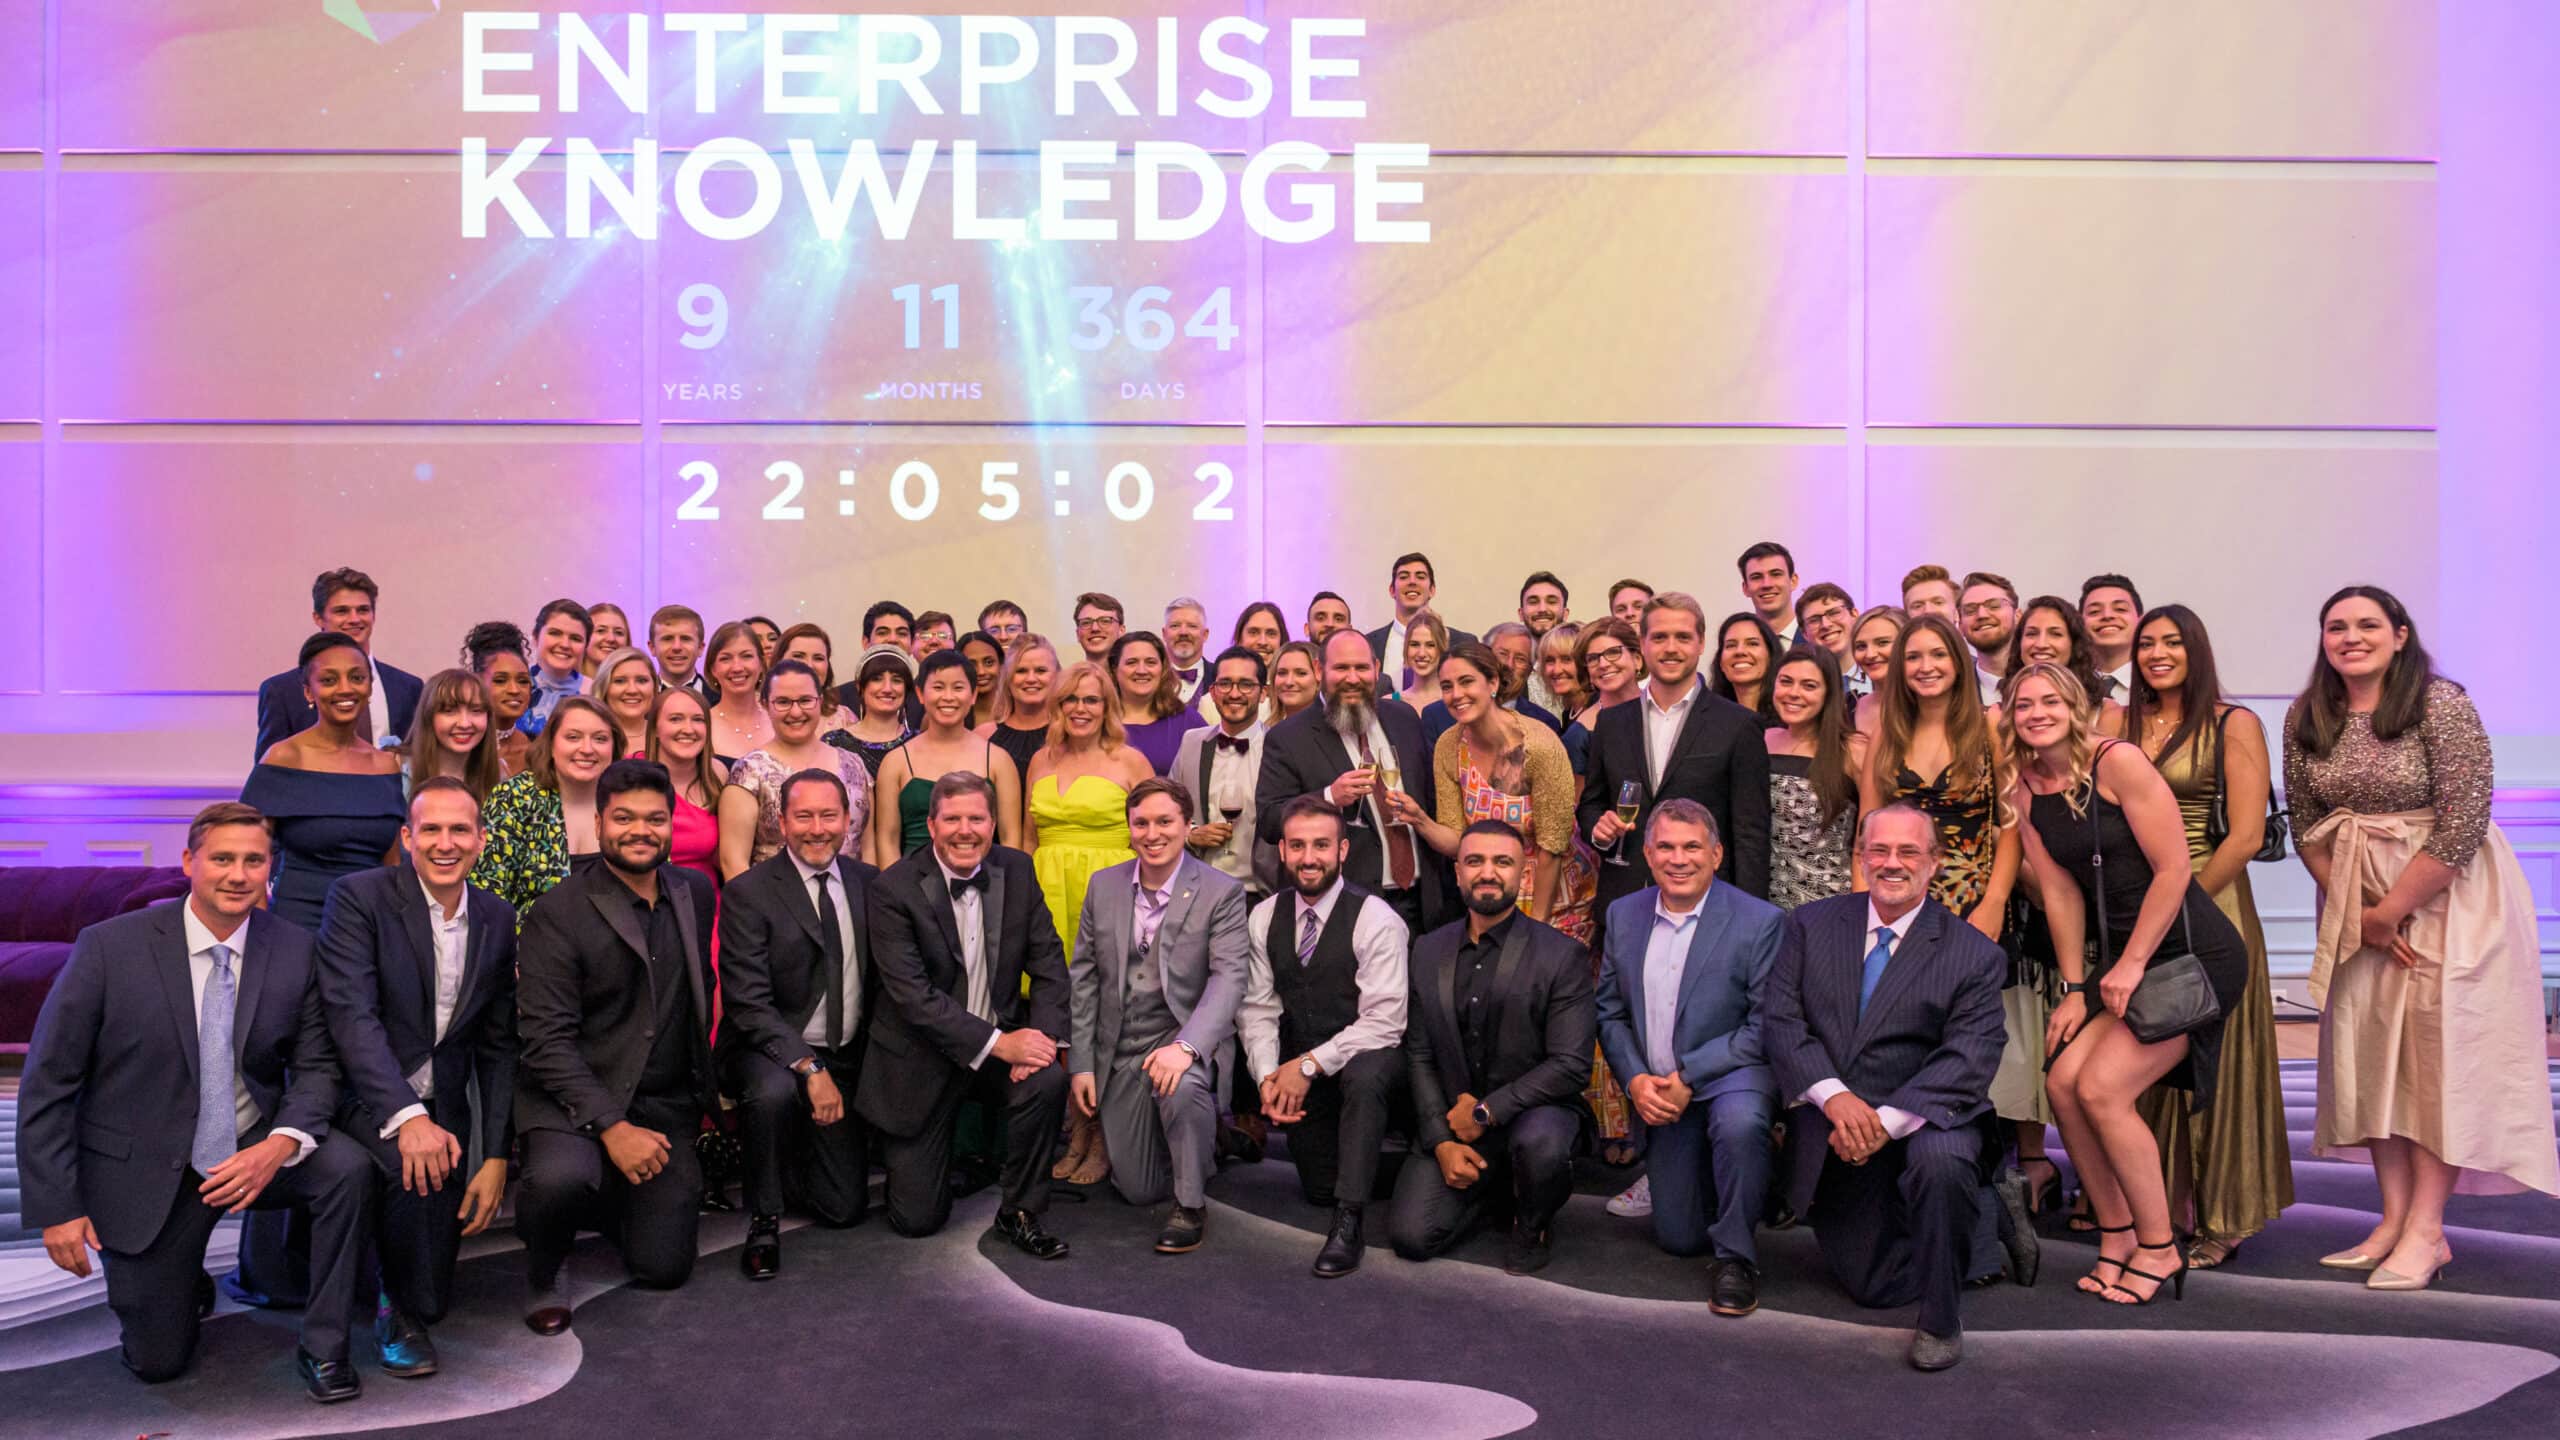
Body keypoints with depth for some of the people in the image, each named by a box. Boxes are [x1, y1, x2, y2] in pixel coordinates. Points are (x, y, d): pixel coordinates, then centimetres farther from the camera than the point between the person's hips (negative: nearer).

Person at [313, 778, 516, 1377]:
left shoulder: (496, 919, 5)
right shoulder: (360, 897, -10)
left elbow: (498, 1046, 8)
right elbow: (351, 1015, -21)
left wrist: (496, 1156, 0)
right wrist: (407, 1116, -34)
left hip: (441, 1106, 4)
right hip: (365, 1097, -4)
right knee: (417, 1168, -35)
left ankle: (409, 1308, 34)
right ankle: (407, 1312, -7)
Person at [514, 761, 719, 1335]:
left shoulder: (695, 894, 5)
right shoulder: (558, 917, -12)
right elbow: (547, 1040, -16)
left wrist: (703, 1088, 12)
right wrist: (613, 1127, -23)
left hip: (667, 1105, 5)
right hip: (576, 1101, -4)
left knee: (665, 1268, -1)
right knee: (561, 1177, -37)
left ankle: (607, 1198, 32)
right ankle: (544, 1266, -1)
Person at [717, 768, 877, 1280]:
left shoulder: (868, 883, 3)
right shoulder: (747, 893, -12)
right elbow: (748, 1004, -18)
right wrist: (809, 1068, -27)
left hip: (847, 1058, 4)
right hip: (770, 1049, -4)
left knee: (844, 1208, 1)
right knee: (775, 1093, -39)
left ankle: (791, 1157, 33)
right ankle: (763, 1218, -14)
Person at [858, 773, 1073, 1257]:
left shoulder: (1017, 871, -2)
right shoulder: (894, 889, -15)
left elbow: (1049, 964, 0)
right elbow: (912, 995, -22)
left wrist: (1042, 1035, -19)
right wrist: (998, 1043, -27)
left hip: (1002, 1045, 3)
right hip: (920, 1057, -3)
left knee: (1048, 1082, -30)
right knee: (917, 1218, -3)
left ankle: (1019, 1214, -7)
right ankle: (906, 1154, 33)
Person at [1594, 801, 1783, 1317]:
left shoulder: (1759, 921, -13)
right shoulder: (1623, 916, 2)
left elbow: (1766, 1027, -15)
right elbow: (1610, 1013, 7)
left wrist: (1688, 1077, -20)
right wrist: (1635, 1079, -10)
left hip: (1733, 1072, -4)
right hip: (1658, 1093, 4)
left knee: (1740, 1122, -40)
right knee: (1679, 1238, 6)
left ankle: (1735, 1256, -17)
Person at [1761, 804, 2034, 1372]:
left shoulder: (1974, 953, -5)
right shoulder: (1810, 926, 2)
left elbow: (1968, 1061, -15)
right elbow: (1779, 1021, -5)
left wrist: (1887, 1120, -29)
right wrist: (1834, 1095, -22)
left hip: (1923, 1119, -3)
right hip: (1833, 1138, 3)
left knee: (1941, 1160, -39)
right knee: (1873, 1287, 6)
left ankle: (1941, 1318, -13)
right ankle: (1995, 1218, 31)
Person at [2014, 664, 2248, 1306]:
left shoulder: (2117, 761, -15)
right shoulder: (2027, 790, 5)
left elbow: (2173, 869, -16)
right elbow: (2060, 893, 7)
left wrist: (2133, 963, -13)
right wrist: (2076, 988, 4)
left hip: (2191, 951, -7)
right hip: (2121, 954, 7)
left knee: (2101, 1089, -15)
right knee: (2062, 1082, -6)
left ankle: (2160, 1249, 4)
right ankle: (2116, 1238, 12)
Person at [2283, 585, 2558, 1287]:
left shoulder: (2443, 706, -15)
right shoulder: (2306, 719, 0)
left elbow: (2462, 824, -19)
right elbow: (2307, 822, 4)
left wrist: (2393, 908, -15)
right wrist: (2356, 910, -6)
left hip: (2445, 894, -5)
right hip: (2359, 903, 5)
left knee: (2438, 1050, -5)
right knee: (2371, 1048, 4)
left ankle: (2426, 1230, 0)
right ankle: (2394, 1220, 11)